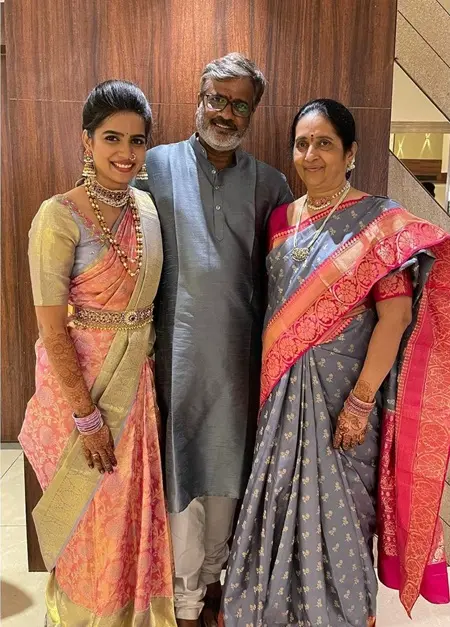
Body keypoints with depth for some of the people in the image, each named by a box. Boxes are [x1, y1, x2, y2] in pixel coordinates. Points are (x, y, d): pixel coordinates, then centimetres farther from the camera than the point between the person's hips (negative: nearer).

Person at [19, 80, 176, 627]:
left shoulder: (147, 207, 3)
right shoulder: (60, 216, -16)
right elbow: (52, 328, -17)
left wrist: (145, 371, 9)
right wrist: (86, 416, -15)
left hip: (137, 379, 6)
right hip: (80, 382, -5)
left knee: (134, 509, 21)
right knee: (90, 520, 13)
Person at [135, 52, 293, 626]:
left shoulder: (269, 183, 9)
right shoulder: (157, 165, 2)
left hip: (240, 352, 3)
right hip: (179, 347, -2)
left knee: (227, 464, 15)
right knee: (182, 466, 6)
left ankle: (213, 573, 40)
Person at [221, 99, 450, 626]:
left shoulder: (378, 222, -8)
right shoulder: (280, 220, 8)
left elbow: (394, 317, -13)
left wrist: (360, 403, -16)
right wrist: (269, 383, 8)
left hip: (342, 390, -5)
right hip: (283, 392, 5)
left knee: (336, 508, 9)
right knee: (280, 500, 16)